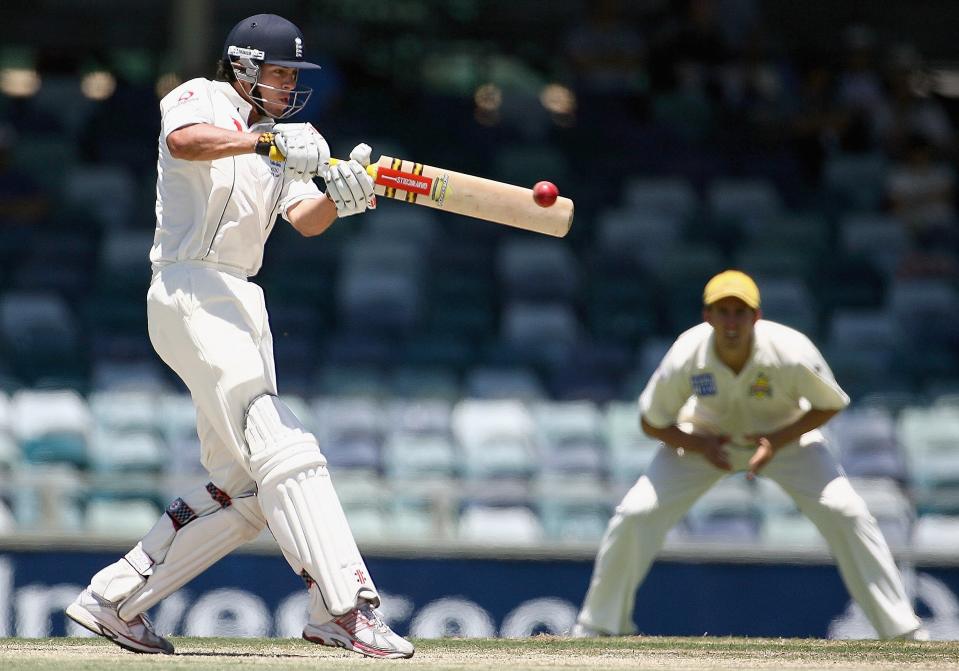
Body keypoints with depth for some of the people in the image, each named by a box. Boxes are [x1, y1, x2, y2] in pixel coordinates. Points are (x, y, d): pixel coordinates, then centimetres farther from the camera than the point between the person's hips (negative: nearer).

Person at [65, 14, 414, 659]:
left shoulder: (279, 141, 22)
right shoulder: (200, 100, 0)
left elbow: (304, 219, 5)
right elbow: (184, 142, -25)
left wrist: (339, 198, -16)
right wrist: (266, 142, -35)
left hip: (242, 303, 9)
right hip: (191, 293, -9)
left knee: (244, 489, 8)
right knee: (282, 451, -20)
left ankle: (115, 599, 15)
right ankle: (349, 606, -29)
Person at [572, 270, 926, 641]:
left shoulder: (792, 353, -34)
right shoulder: (685, 359, -31)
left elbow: (830, 405, -15)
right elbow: (652, 422, -14)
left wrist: (779, 440, -28)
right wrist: (698, 446, -30)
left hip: (785, 435, -1)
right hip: (706, 438, 1)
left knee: (846, 512, -18)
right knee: (635, 513, -13)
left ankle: (903, 631, -5)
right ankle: (595, 627, 7)